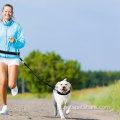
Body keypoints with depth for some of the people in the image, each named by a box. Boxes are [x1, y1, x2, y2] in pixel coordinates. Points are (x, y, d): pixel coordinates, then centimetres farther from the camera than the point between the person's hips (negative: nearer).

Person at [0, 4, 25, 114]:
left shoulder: (17, 27, 2)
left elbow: (22, 43, 1)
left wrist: (15, 41, -19)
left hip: (13, 58, -1)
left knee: (11, 84, -11)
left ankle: (14, 85, 29)